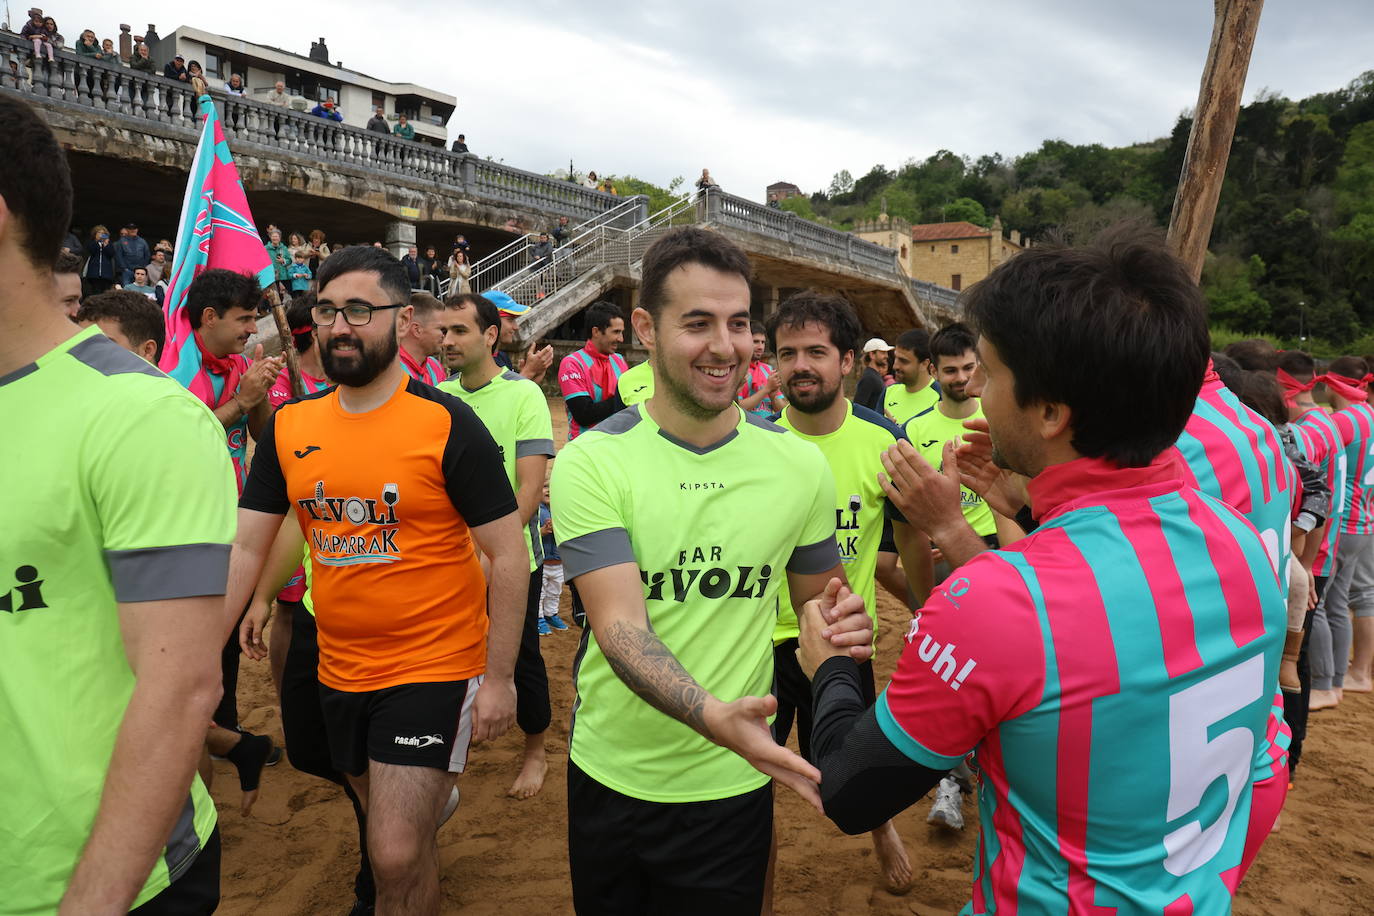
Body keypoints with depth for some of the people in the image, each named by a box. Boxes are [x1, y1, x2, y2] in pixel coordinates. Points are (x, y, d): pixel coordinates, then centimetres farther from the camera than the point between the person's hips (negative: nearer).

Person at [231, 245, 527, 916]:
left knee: (396, 859, -3)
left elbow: (508, 556, -12)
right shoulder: (288, 427, 0)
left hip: (432, 669, -5)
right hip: (338, 671, 5)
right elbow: (244, 549, 3)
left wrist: (499, 678, -13)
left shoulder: (447, 425, -15)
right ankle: (435, 796, 50)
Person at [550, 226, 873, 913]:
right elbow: (619, 624, -21)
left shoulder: (798, 464, -5)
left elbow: (815, 594, 7)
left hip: (734, 784, 1)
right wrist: (713, 717, -38)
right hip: (611, 774, 0)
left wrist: (840, 626, -17)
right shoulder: (590, 462, -13)